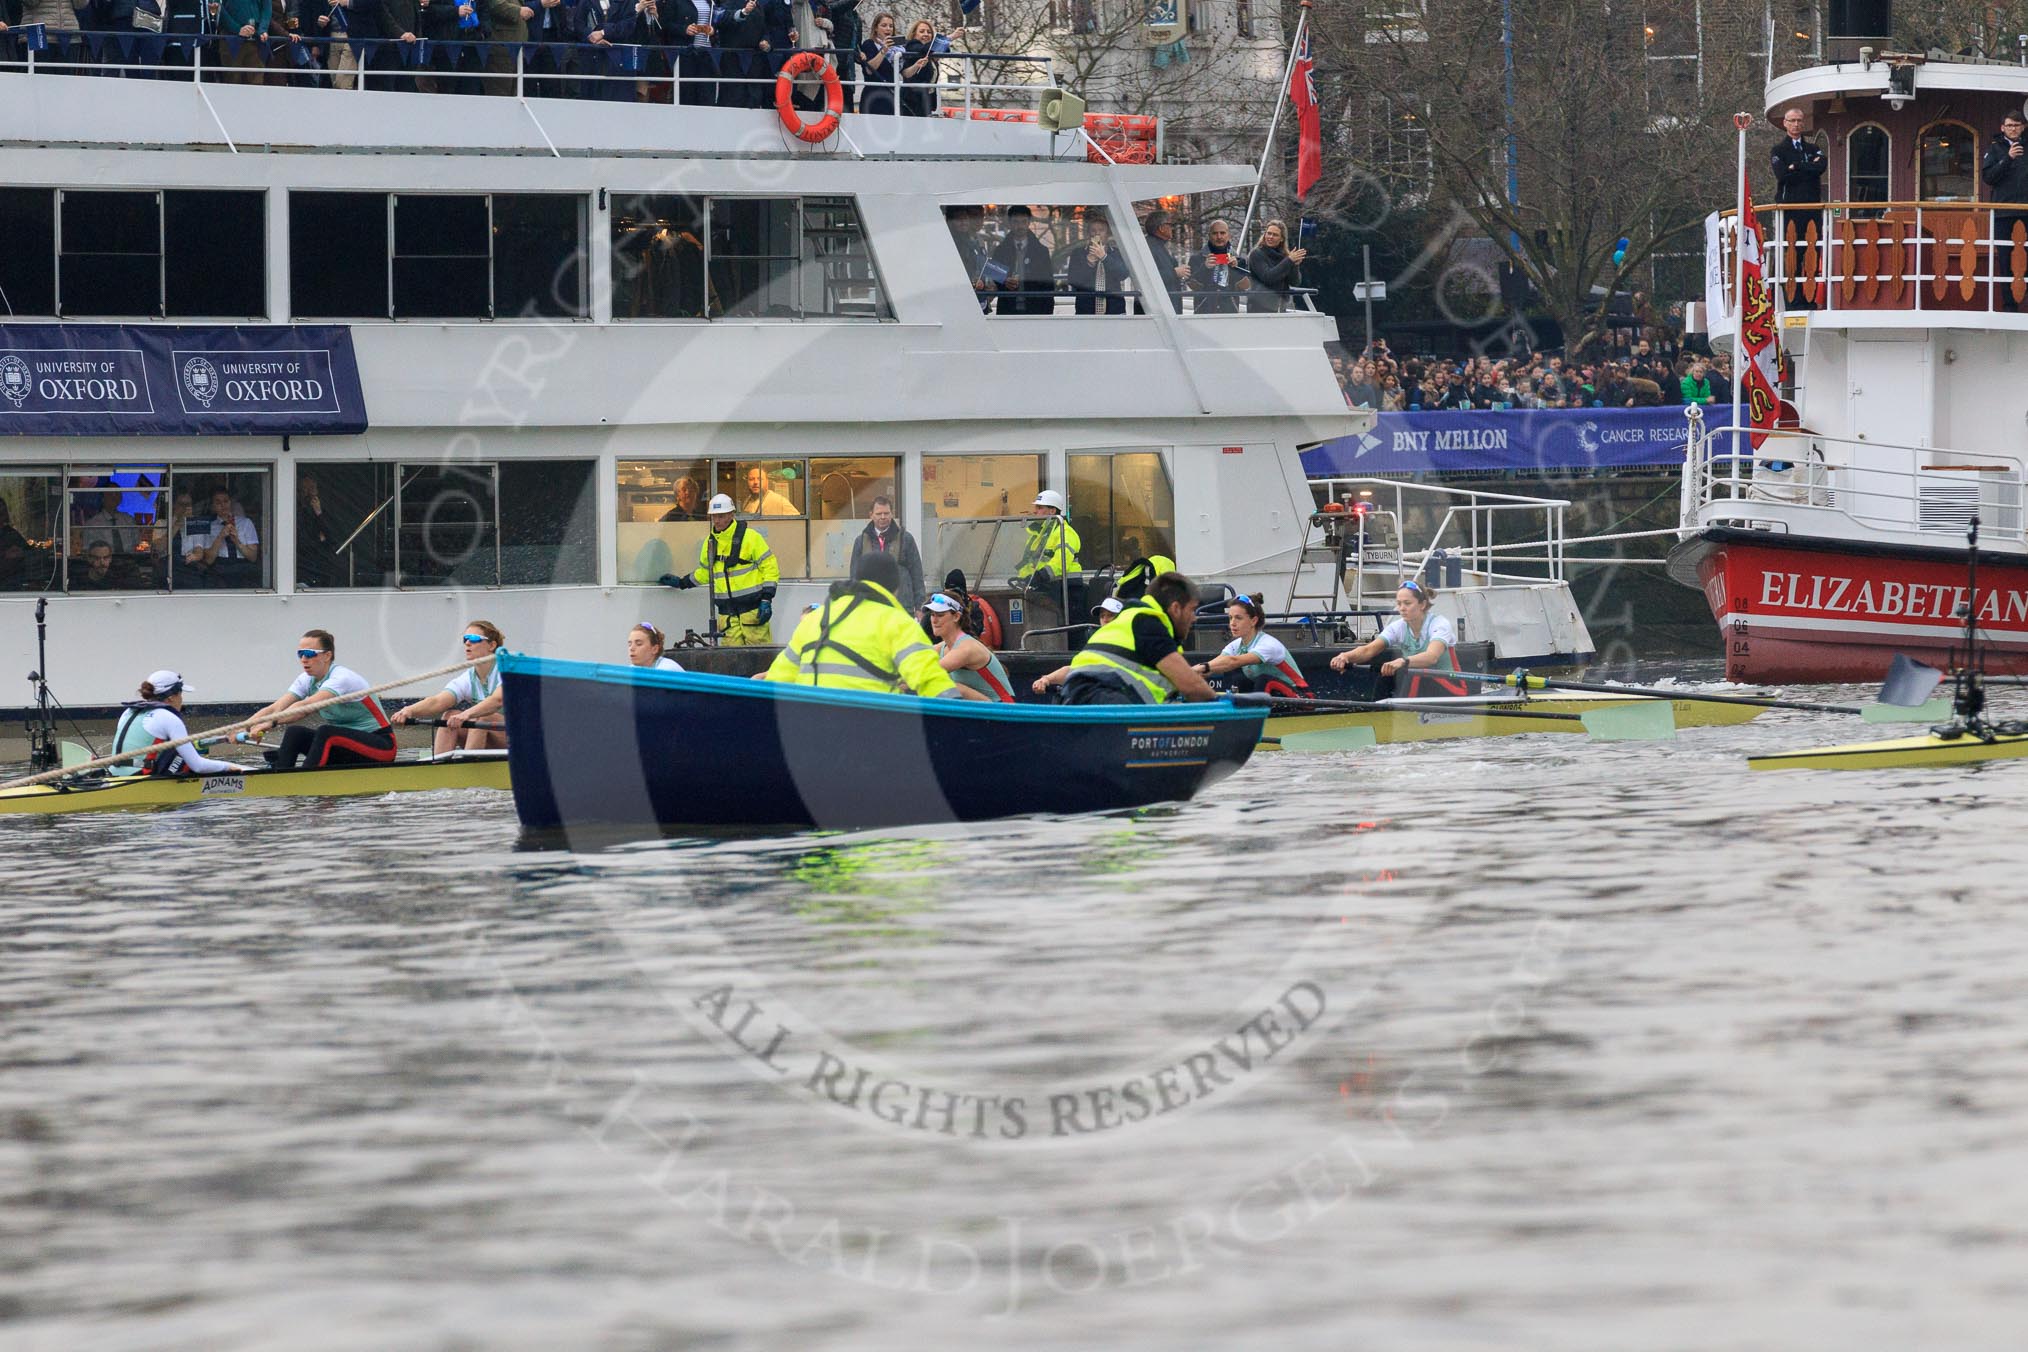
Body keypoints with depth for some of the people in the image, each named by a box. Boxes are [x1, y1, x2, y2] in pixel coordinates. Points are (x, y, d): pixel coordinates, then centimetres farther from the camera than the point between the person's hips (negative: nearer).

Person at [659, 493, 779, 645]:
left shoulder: (750, 537, -6)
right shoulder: (710, 542, 13)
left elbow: (770, 568, -5)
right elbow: (706, 572, 29)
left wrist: (767, 599, -11)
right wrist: (681, 583, 30)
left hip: (752, 609, -5)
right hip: (727, 613, 5)